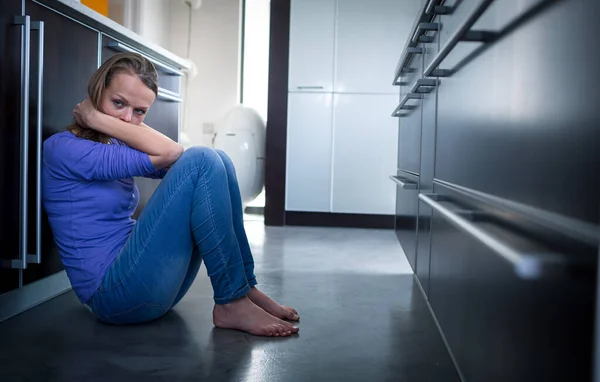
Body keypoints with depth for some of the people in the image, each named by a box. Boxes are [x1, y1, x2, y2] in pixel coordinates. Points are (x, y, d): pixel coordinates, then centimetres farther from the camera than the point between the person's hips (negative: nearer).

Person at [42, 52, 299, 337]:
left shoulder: (115, 145, 17)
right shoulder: (62, 148, -10)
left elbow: (171, 159, 0)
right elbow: (166, 153, -19)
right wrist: (95, 118, -11)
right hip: (113, 292, -9)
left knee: (218, 160, 0)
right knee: (202, 162, -19)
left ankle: (245, 288, -4)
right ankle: (232, 304, -16)